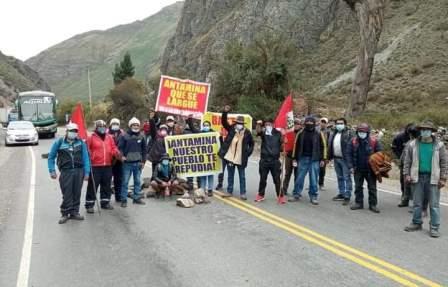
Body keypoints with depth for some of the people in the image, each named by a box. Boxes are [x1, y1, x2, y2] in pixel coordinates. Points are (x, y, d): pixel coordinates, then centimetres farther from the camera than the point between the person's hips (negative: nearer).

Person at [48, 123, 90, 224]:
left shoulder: (81, 143, 6)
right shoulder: (59, 143, 2)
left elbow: (86, 158, 5)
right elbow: (51, 157, 9)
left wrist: (86, 172, 0)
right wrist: (52, 170, 2)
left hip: (79, 171, 2)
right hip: (66, 171, -2)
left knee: (76, 193, 7)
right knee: (67, 194, -3)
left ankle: (74, 212, 18)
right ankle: (65, 213, 7)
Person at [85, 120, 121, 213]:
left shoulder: (109, 138, 11)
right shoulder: (91, 138, -2)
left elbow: (114, 148, 11)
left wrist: (117, 153, -9)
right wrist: (88, 159, -19)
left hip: (107, 166, 5)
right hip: (95, 167, -5)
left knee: (106, 185, 13)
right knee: (93, 186, -2)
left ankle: (105, 202, 25)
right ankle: (89, 205, 6)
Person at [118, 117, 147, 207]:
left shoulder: (141, 137, 7)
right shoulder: (125, 136, -2)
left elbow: (144, 149, 12)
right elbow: (120, 147, -3)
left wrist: (143, 161, 8)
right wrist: (122, 156, -19)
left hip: (138, 163, 4)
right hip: (127, 163, -3)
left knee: (138, 181, 10)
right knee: (125, 182, -1)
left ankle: (137, 198, 20)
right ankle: (124, 200, 5)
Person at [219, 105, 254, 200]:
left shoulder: (247, 132, -2)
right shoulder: (231, 129, 1)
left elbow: (251, 143, 9)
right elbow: (223, 122, -9)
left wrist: (248, 153, 0)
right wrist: (225, 112, -22)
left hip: (241, 159, -1)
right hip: (230, 157, 1)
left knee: (242, 177, 6)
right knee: (230, 176, 13)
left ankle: (242, 193, 14)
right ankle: (229, 191, 23)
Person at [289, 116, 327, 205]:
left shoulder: (319, 134, 0)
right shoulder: (301, 133, 5)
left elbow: (323, 146, 2)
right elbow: (296, 145, 11)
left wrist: (323, 159, -2)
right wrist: (295, 158, 8)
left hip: (314, 160, -2)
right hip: (303, 159, 2)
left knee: (314, 179, 2)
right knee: (299, 178, 5)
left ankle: (313, 197, 11)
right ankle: (296, 195, 14)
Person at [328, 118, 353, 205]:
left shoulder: (348, 134, -9)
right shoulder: (333, 134, 14)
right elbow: (330, 145, 15)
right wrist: (330, 157, 9)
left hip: (345, 159, -7)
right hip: (336, 159, 7)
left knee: (347, 178, -4)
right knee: (340, 177, 16)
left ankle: (347, 196, -2)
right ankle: (342, 194, 26)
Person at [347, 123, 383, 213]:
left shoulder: (374, 141, -7)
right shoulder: (353, 141, -3)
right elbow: (349, 154, 0)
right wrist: (351, 166, -7)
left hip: (370, 169, -2)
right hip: (358, 169, 2)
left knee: (372, 188, 5)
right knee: (358, 187, 12)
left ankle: (373, 205, 14)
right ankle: (358, 203, 24)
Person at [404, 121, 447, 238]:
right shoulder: (413, 144, 4)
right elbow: (407, 161, 7)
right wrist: (406, 174, -1)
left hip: (433, 178, -2)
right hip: (417, 177, 2)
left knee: (434, 205, 2)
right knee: (417, 203, 11)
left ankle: (434, 228, 8)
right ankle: (416, 223, 24)